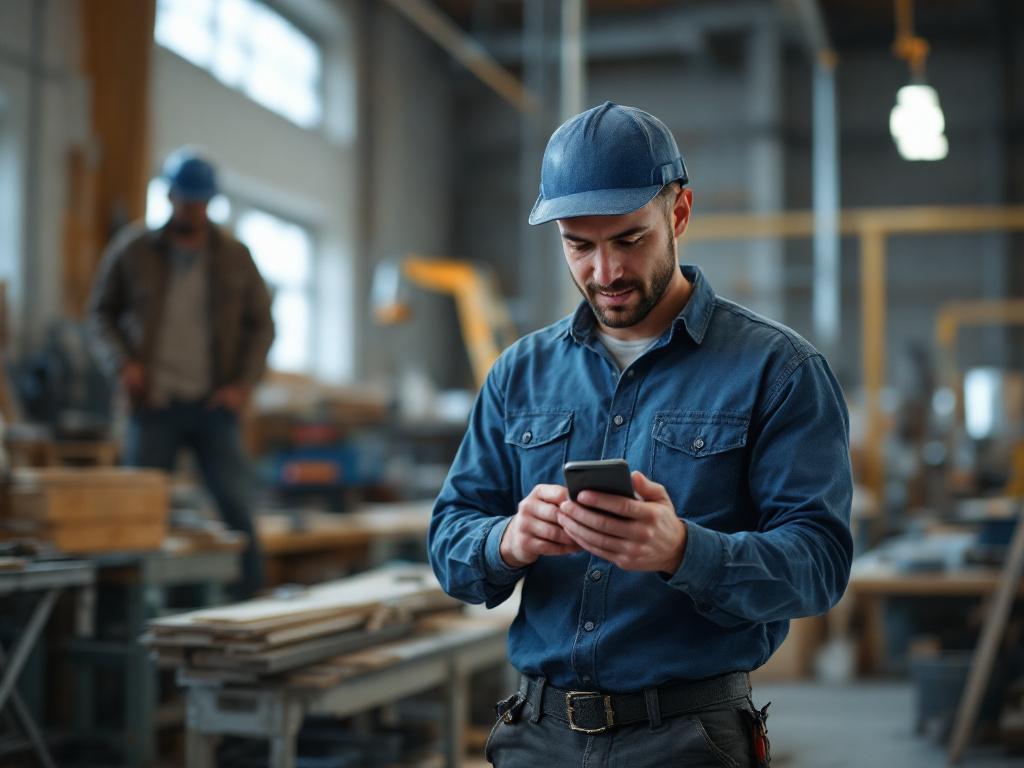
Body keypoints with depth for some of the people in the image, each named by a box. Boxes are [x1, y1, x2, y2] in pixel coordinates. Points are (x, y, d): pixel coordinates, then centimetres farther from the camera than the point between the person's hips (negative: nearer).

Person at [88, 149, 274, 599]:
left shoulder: (234, 257, 5)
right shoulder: (133, 250, 3)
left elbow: (261, 325, 10)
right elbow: (102, 311, 12)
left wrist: (243, 384, -2)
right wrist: (121, 363, -5)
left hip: (213, 406, 0)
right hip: (154, 407, 0)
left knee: (237, 507, -6)